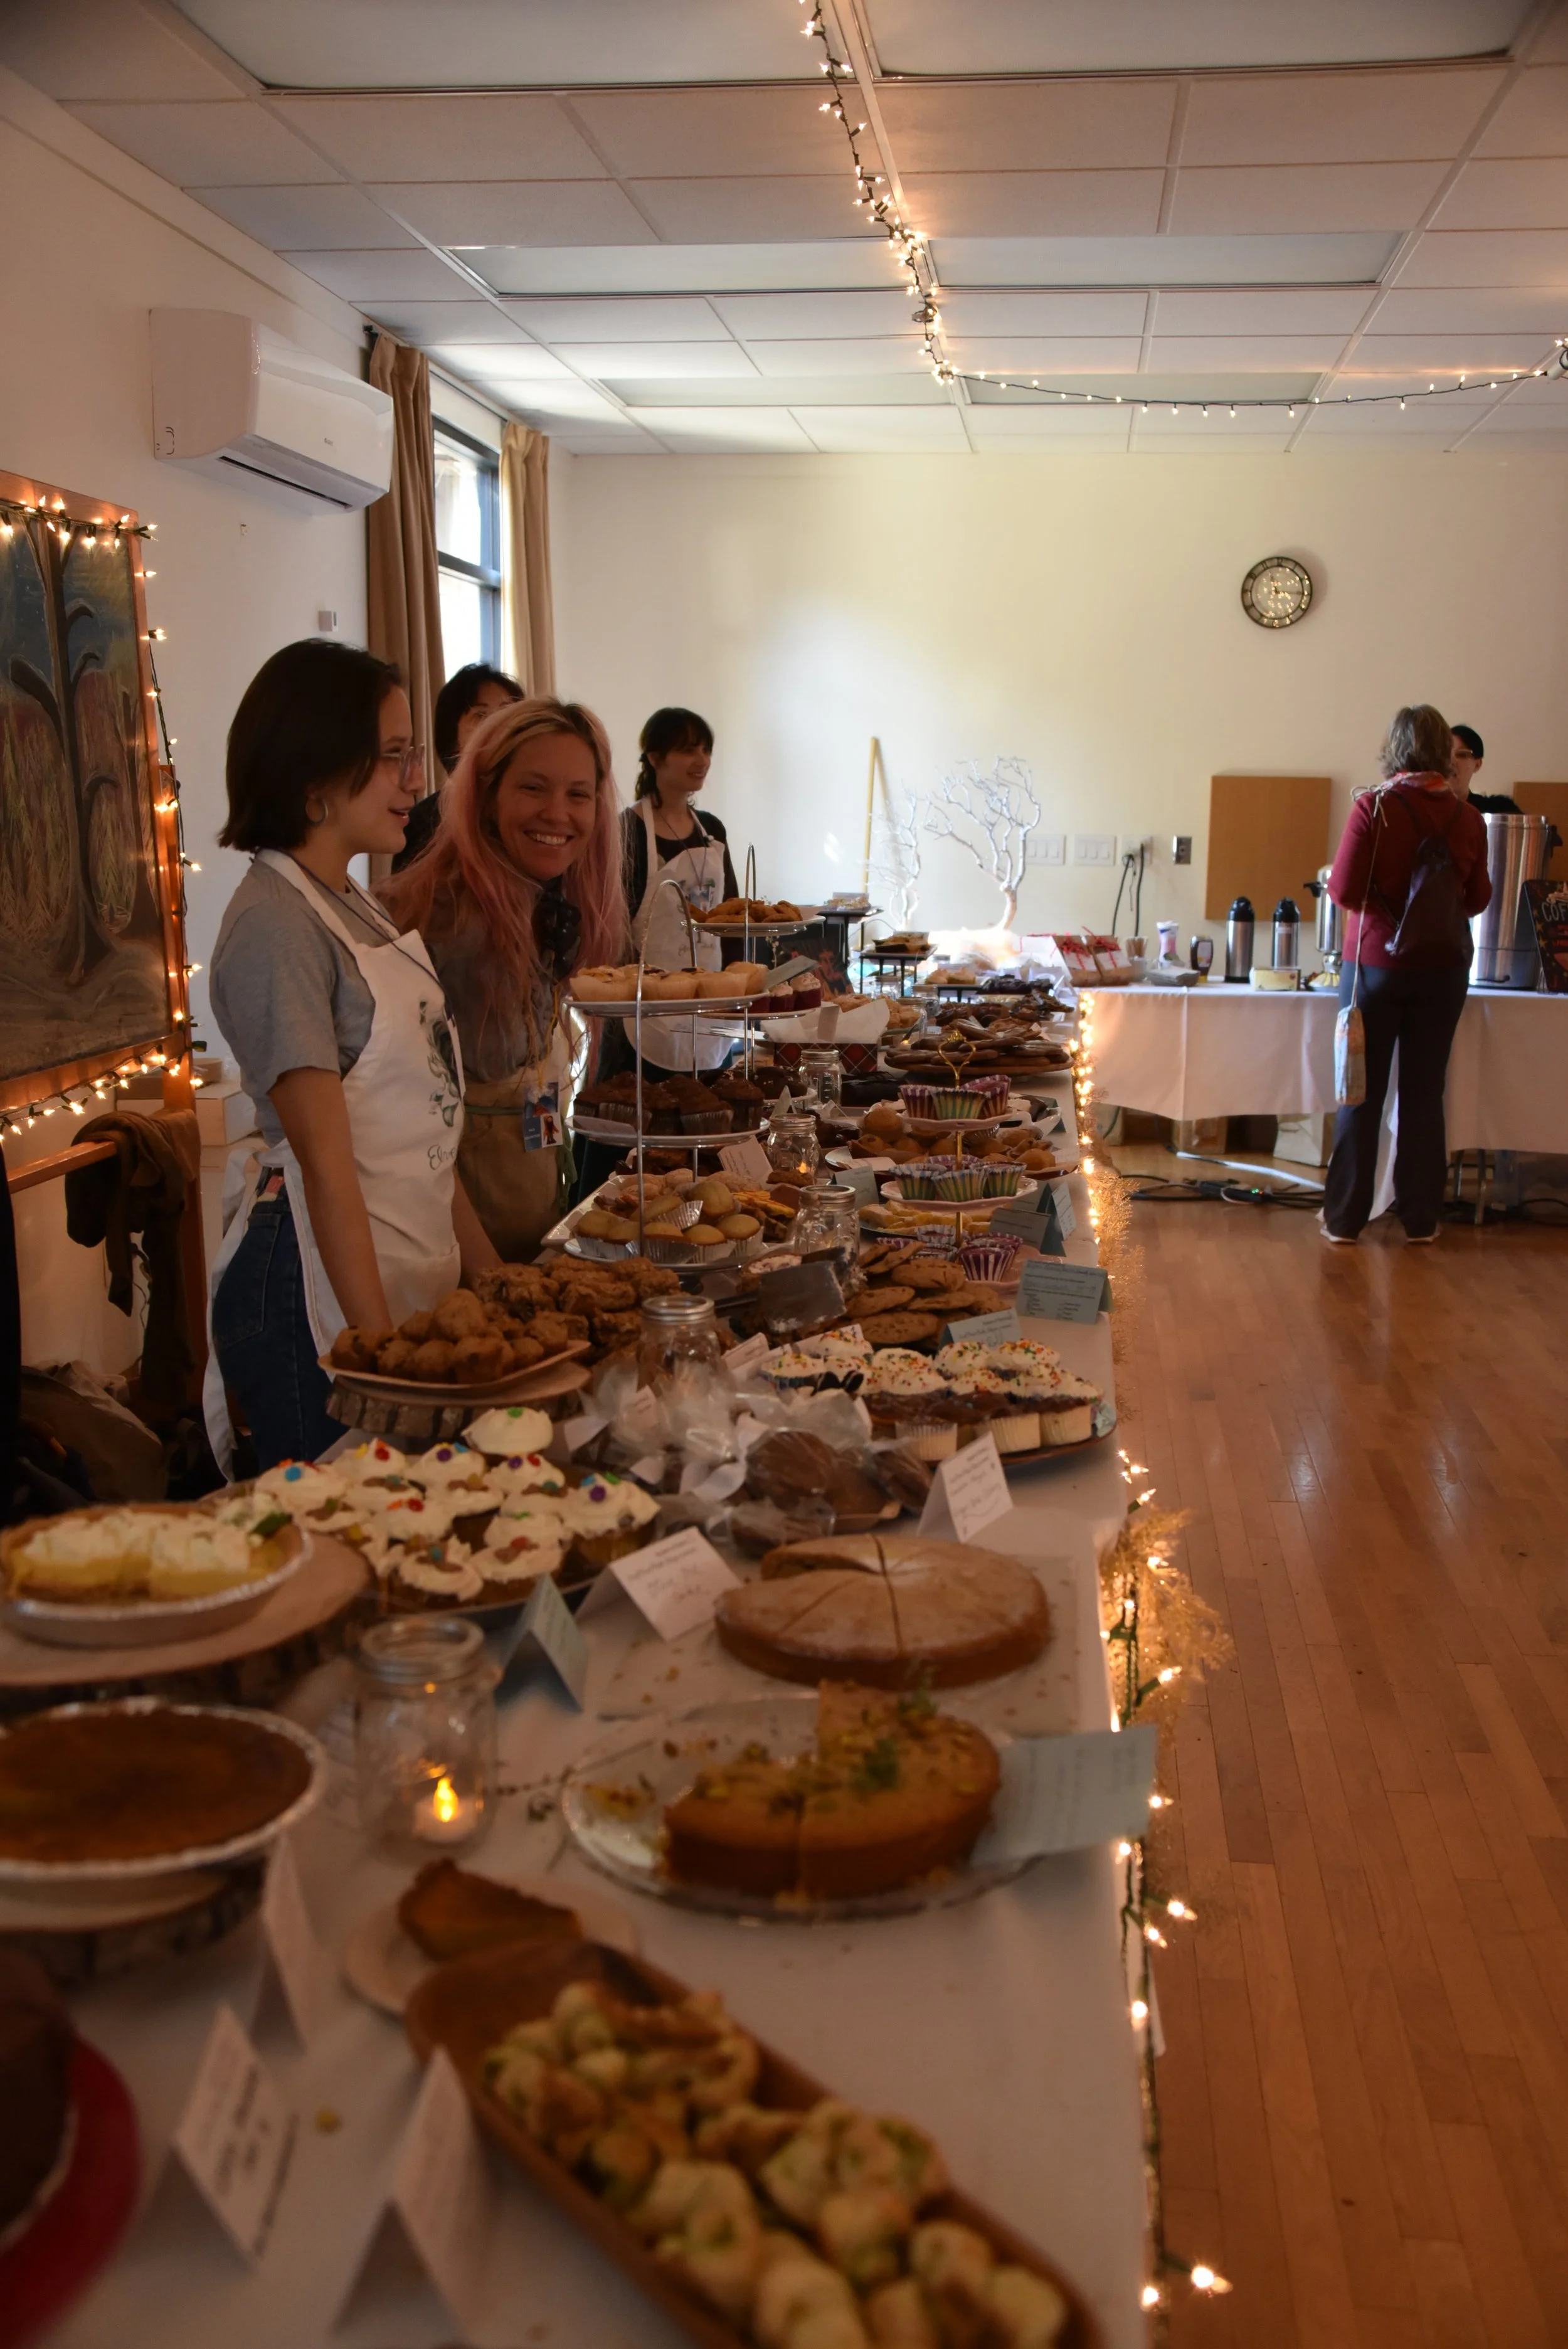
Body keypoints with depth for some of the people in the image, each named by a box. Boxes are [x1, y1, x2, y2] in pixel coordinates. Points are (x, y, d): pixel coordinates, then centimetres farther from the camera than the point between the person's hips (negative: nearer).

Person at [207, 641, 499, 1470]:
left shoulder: (354, 908, 12)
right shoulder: (275, 925, -15)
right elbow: (326, 1160, -19)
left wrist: (491, 1275, 14)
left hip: (419, 1273, 9)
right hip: (322, 1293, -8)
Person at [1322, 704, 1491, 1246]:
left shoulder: (1374, 808, -12)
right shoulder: (1468, 819, -2)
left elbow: (1344, 890, -13)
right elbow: (1477, 899, 7)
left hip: (1377, 962, -2)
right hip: (1443, 968, 2)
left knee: (1362, 1094, 5)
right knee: (1424, 1093, 10)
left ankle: (1345, 1217, 10)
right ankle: (1420, 1217, 15)